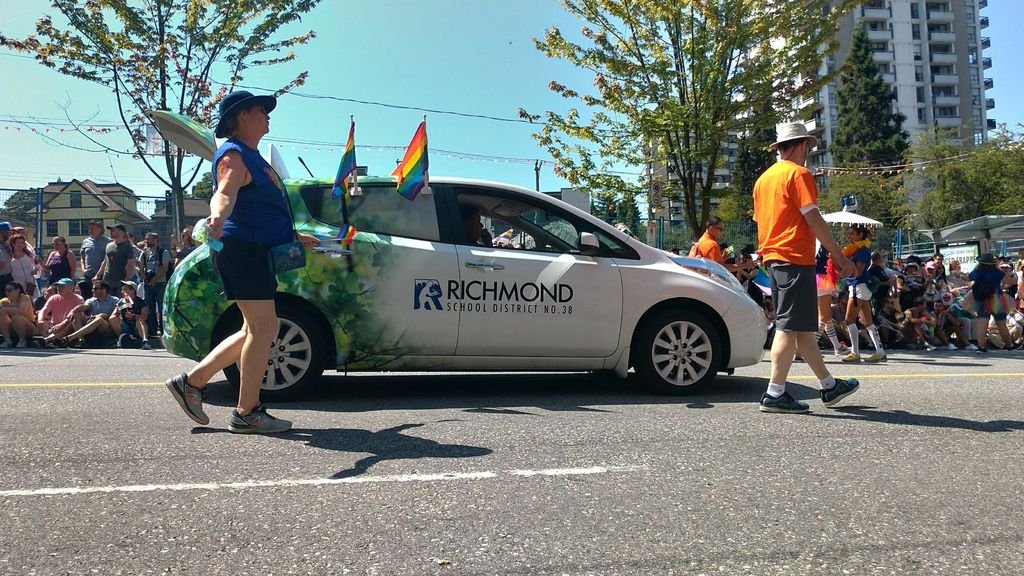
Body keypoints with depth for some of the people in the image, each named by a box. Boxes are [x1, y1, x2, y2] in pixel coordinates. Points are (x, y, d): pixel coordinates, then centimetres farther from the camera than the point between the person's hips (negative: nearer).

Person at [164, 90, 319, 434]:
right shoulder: (234, 155, -7)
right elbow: (225, 193, -28)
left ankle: (192, 381, 18)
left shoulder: (251, 156, 24)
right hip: (242, 248, -10)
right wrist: (217, 217, -50)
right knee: (263, 328, -9)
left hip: (256, 250, 10)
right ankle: (247, 413, -1)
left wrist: (295, 237, 45)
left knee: (255, 330, 13)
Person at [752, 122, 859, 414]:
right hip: (796, 259, -9)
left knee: (801, 326, 13)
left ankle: (829, 386, 24)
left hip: (773, 258, 9)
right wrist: (839, 256, -10)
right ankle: (774, 395, -8)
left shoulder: (764, 178, 18)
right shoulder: (798, 174, -7)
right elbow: (813, 219, -13)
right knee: (790, 327, -8)